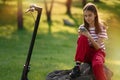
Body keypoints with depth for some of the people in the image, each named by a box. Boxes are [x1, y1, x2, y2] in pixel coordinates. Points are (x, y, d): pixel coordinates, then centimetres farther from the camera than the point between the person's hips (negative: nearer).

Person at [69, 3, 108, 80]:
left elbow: (98, 47, -13)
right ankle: (77, 66, -30)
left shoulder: (101, 28, -6)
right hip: (86, 53, 3)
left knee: (97, 65, -40)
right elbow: (80, 43, -2)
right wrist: (80, 36, -21)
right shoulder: (82, 28, 2)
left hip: (98, 52, -3)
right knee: (82, 38, -28)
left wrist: (89, 36, -28)